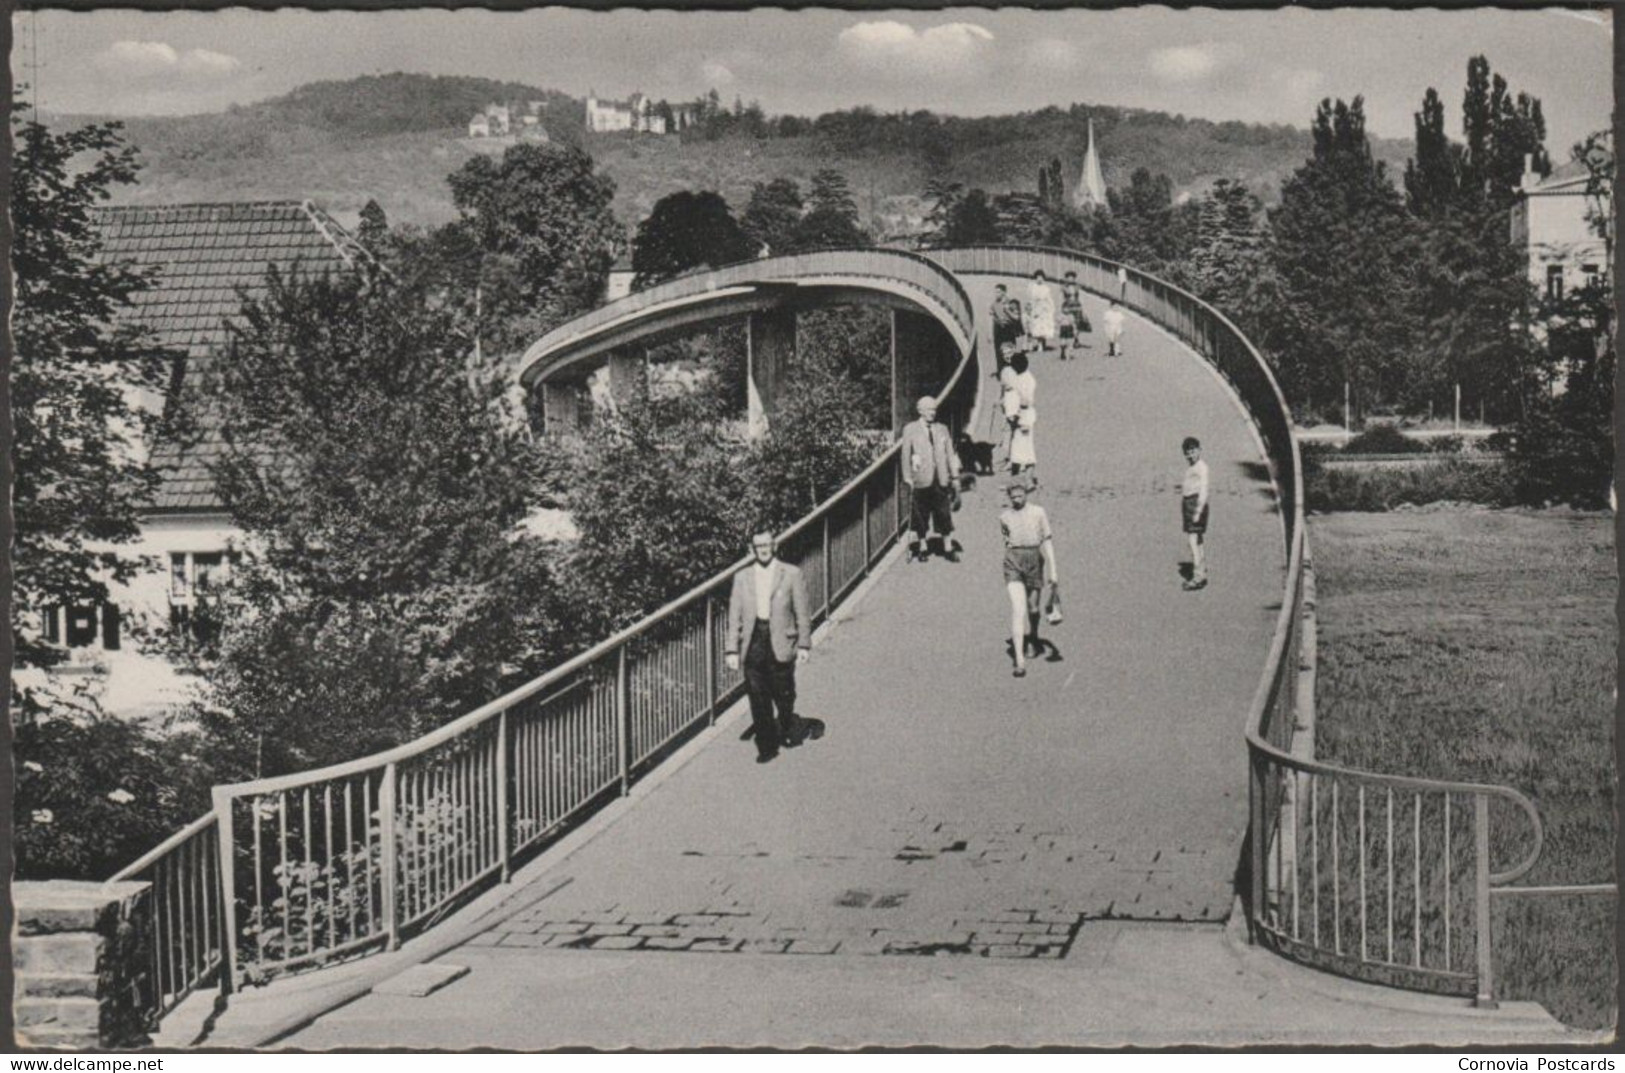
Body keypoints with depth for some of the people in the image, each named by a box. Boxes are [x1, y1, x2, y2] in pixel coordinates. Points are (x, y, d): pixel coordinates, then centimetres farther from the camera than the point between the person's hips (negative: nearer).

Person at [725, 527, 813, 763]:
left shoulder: (791, 574, 1)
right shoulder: (742, 578, 7)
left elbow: (803, 612, 2)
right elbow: (734, 615, 7)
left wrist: (804, 644, -3)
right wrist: (732, 649, 1)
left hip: (780, 643, -2)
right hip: (753, 644, 2)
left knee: (783, 695, 5)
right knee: (758, 699, 3)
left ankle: (789, 732, 32)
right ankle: (766, 747, 13)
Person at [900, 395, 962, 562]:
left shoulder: (942, 430, 12)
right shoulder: (910, 430, 2)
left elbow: (950, 454, 13)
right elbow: (905, 455, 1)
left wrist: (955, 477, 9)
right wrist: (908, 478, -4)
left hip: (941, 479, 2)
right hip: (921, 480, -2)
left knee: (944, 515, 2)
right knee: (921, 516, 3)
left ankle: (948, 548, 9)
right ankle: (921, 548, 15)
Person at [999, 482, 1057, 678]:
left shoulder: (1038, 512, 2)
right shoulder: (1004, 517, 8)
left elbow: (1047, 541, 0)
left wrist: (1053, 570, -5)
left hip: (1034, 558, 0)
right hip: (1013, 560, 0)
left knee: (1033, 608, 12)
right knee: (1018, 610, -13)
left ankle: (1033, 638, 45)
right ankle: (1020, 659, -19)